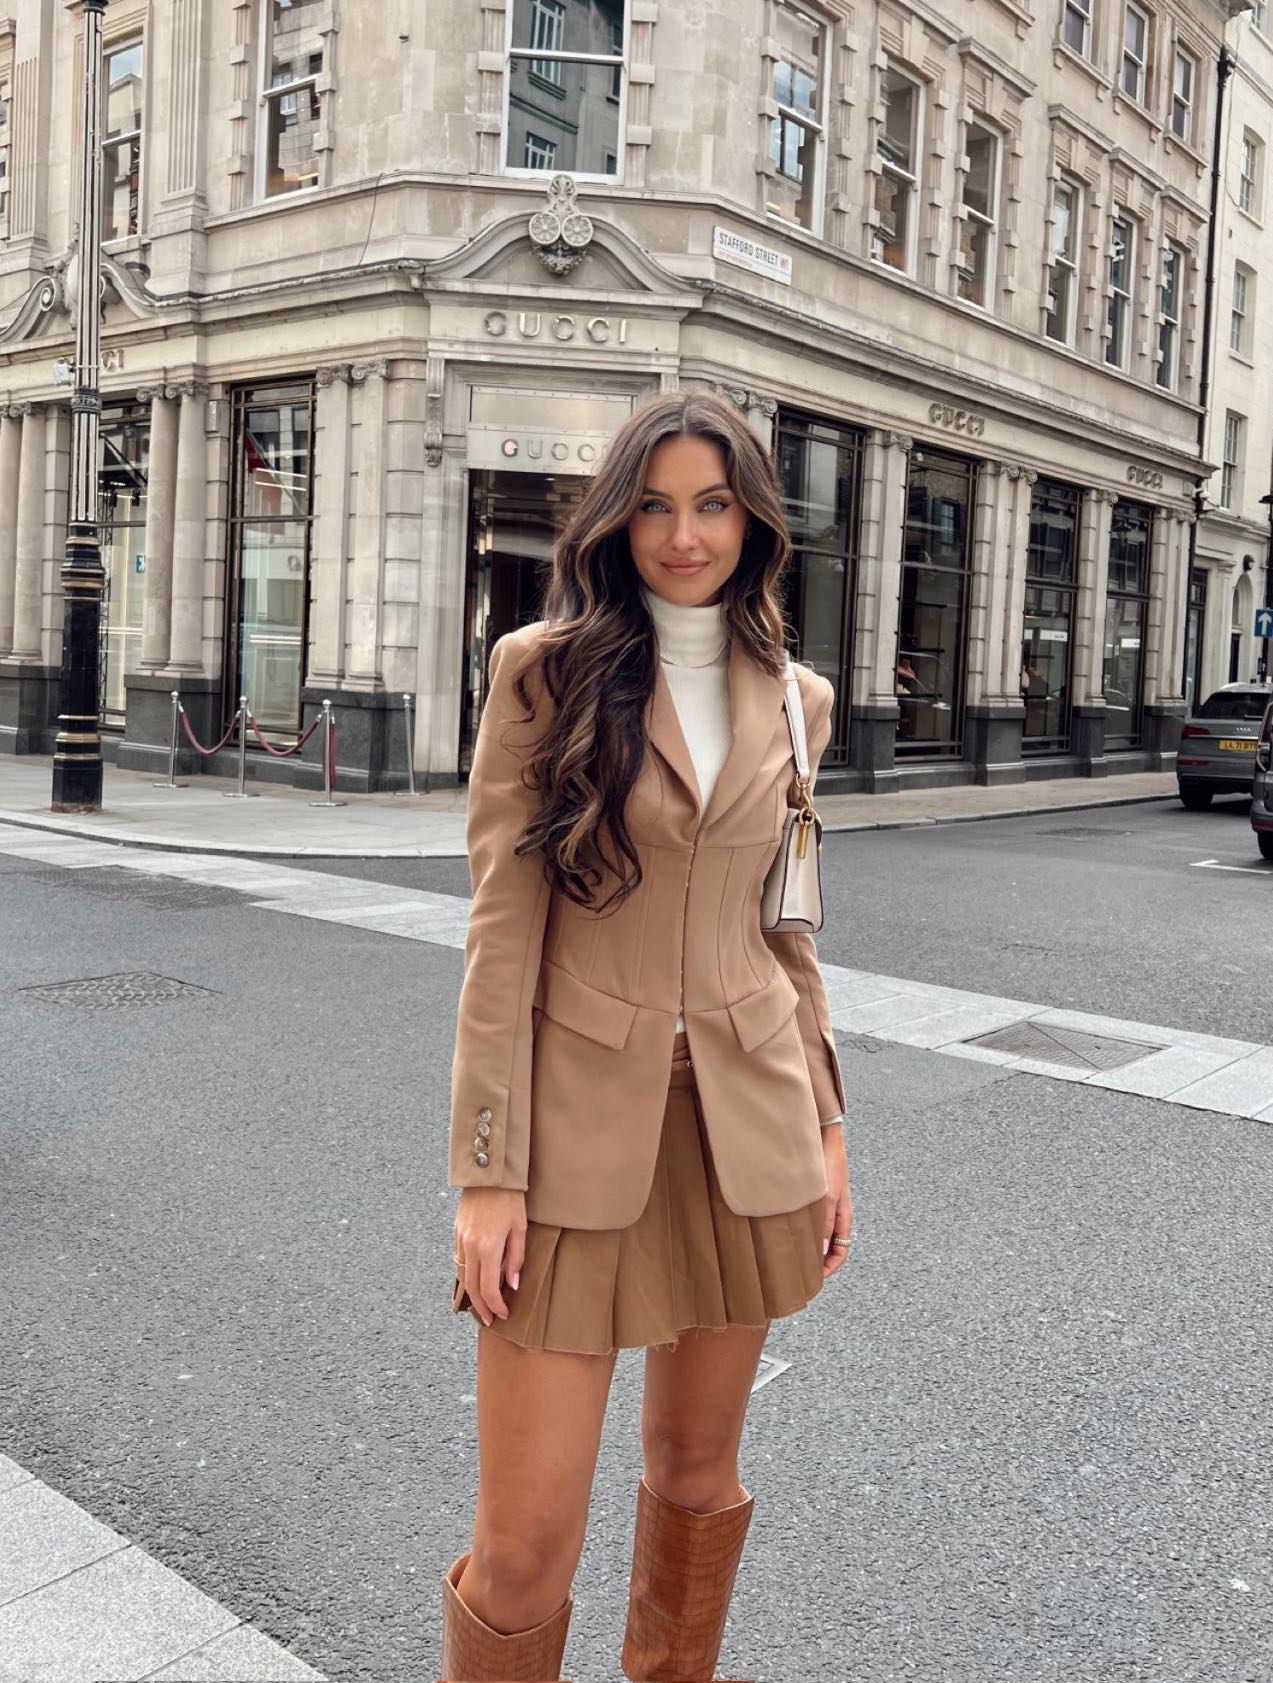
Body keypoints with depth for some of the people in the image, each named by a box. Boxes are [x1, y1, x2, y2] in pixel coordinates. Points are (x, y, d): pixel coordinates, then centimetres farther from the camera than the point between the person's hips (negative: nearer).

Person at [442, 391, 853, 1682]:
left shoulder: (792, 699, 7)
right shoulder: (544, 667, -4)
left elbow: (782, 924, 13)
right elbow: (501, 928, -8)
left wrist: (826, 1128, 11)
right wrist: (486, 1169, -11)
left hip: (744, 1122, 4)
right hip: (579, 1124, -3)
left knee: (697, 1466, 19)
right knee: (524, 1549, -2)